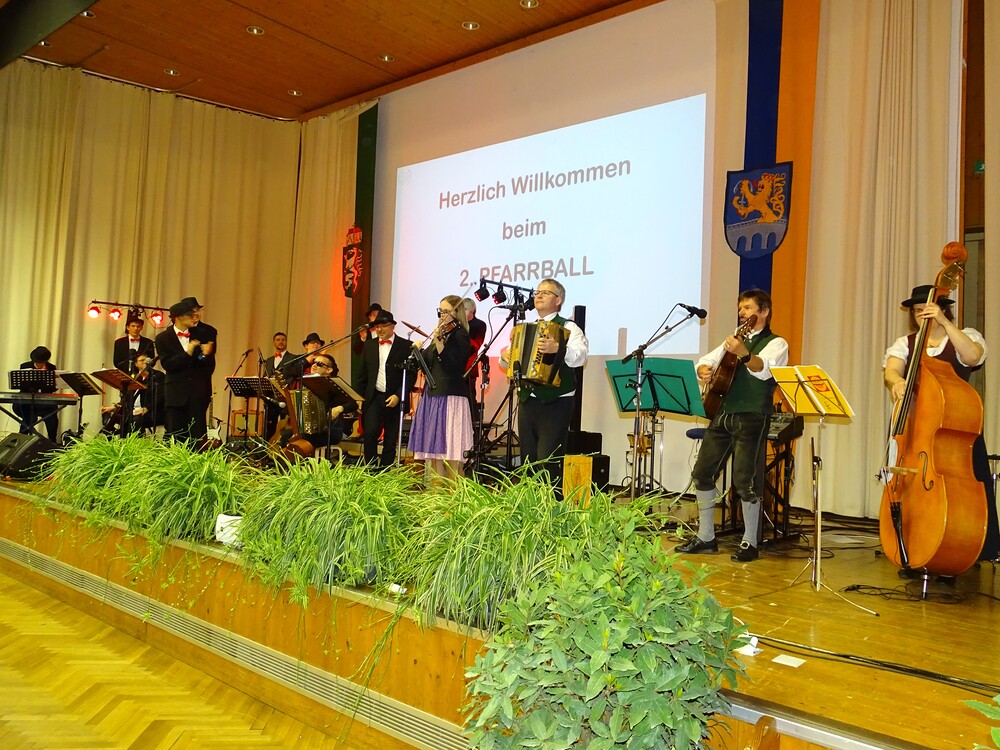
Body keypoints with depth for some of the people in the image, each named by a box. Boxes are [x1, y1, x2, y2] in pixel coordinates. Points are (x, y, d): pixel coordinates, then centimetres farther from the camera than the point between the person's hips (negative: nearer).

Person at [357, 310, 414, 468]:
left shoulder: (405, 346, 0)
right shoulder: (369, 345, 12)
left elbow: (411, 375, -4)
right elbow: (362, 374, 15)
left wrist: (398, 396, -13)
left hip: (395, 400, -2)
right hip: (374, 398, 2)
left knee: (390, 440, 3)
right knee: (370, 434, -14)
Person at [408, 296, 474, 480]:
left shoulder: (460, 336, -6)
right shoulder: (440, 334, 17)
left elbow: (451, 366, -18)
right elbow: (426, 364, 17)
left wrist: (438, 341, -25)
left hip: (450, 398, -8)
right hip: (432, 397, 8)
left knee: (450, 452, -7)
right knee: (432, 449, 8)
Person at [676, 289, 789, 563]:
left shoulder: (776, 343, -1)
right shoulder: (734, 340, 21)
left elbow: (764, 369, -22)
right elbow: (705, 361, 21)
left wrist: (743, 354, -42)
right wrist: (704, 370, -4)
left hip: (752, 417, -7)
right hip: (723, 414, 7)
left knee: (745, 480, -8)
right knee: (702, 473, 5)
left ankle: (750, 542, 7)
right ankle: (705, 537, 17)